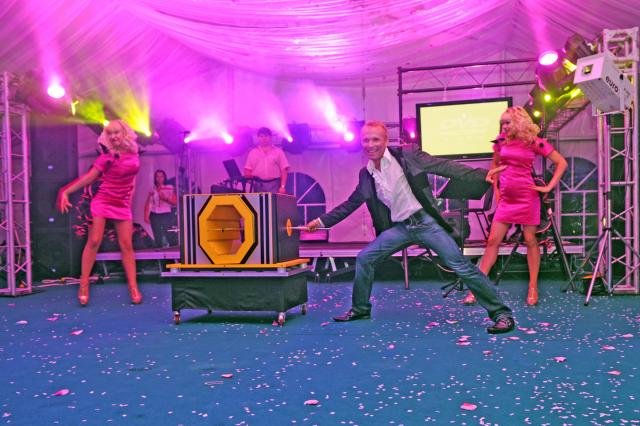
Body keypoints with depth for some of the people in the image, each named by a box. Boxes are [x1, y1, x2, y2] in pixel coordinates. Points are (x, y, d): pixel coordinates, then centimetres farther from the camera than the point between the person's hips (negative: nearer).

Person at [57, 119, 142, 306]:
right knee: (93, 242, -6)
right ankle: (84, 285, 2)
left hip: (123, 205, 3)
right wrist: (66, 192, -10)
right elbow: (88, 178, -4)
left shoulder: (133, 155, 3)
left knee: (127, 245, 1)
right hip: (102, 202, -3)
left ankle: (133, 287, 4)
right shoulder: (106, 157, -6)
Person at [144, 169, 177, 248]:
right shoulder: (152, 190, 10)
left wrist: (166, 198, -16)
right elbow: (148, 204, 8)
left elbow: (175, 201, -1)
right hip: (154, 215, 3)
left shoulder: (170, 188, 4)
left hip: (166, 214, -3)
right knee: (157, 238, 6)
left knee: (170, 236, -12)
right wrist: (146, 216, -1)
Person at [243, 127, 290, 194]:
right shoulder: (253, 153, 14)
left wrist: (282, 186, -8)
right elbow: (247, 170, 13)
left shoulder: (278, 152, 8)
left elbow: (284, 171, 3)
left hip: (274, 184, -1)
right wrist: (249, 175, -11)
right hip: (259, 184, 2)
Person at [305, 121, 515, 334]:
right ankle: (360, 309, 19)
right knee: (364, 258, 0)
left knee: (460, 265, -11)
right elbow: (350, 204, 20)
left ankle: (501, 313, -2)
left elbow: (443, 166, -11)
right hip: (399, 227, 5)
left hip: (424, 221, -5)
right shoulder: (365, 174, 8)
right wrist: (321, 221, 17)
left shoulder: (407, 154, -7)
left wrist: (482, 175, -21)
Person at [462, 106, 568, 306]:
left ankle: (533, 288, 15)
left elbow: (562, 163, -1)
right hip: (506, 198, 3)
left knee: (530, 240, 4)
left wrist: (549, 187, -7)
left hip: (527, 197, -3)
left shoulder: (534, 142, -5)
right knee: (492, 241, 1)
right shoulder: (501, 141, 5)